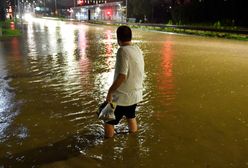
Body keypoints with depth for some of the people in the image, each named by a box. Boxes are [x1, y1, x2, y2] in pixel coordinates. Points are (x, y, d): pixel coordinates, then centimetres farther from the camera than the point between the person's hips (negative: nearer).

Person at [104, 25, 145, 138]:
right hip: (136, 94, 8)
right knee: (131, 116, 29)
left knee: (108, 121, 9)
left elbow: (122, 76, -27)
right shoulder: (138, 50, 3)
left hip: (122, 96, -8)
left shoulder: (123, 51, -20)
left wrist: (110, 91, -18)